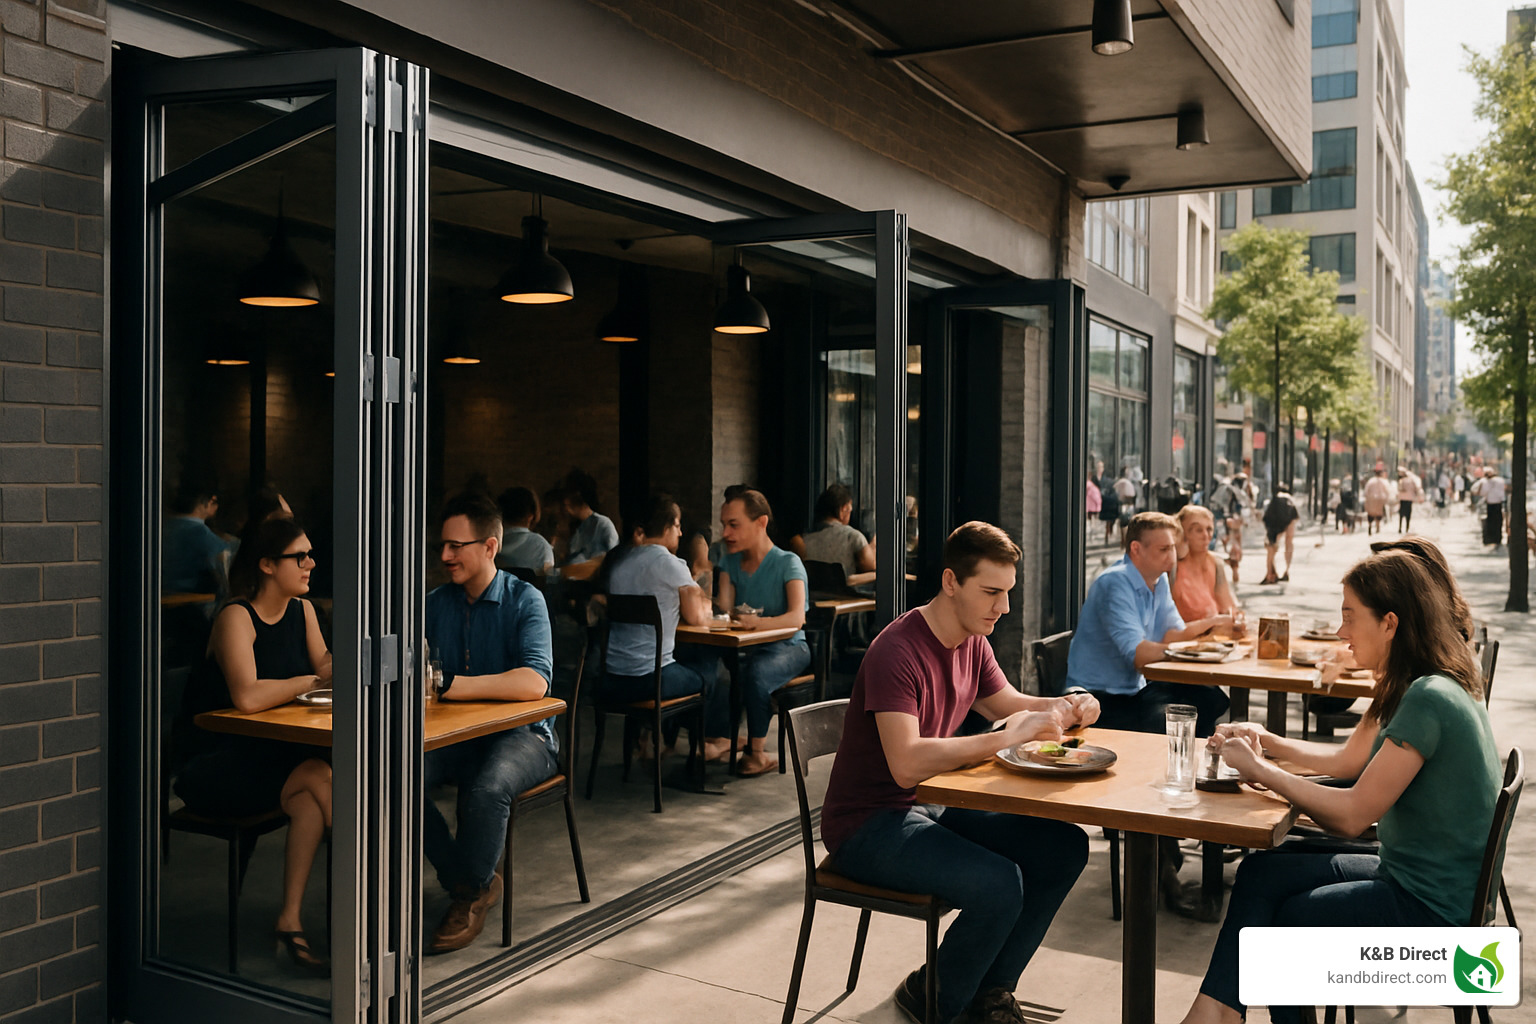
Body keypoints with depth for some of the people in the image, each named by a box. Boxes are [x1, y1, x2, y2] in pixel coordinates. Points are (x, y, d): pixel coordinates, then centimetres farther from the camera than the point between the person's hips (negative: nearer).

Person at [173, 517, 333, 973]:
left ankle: (290, 920, -20)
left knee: (309, 801, -26)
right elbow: (247, 697, -29)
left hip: (271, 754, 6)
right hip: (216, 761, -6)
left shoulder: (302, 610, 8)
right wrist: (312, 681, -18)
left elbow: (326, 671, 1)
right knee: (319, 777, -26)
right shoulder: (237, 617, -15)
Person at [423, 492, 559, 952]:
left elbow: (534, 682, -25)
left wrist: (452, 686, -32)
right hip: (456, 734, 5)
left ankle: (472, 893, -5)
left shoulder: (525, 600, -9)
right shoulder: (436, 603, 9)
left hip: (522, 734, -5)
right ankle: (461, 878, -3)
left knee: (487, 790, -35)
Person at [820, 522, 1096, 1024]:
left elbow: (1009, 704, 19)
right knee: (999, 884, -28)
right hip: (868, 825, -9)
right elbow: (907, 765, -34)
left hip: (933, 806, 9)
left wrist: (1064, 707, -3)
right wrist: (1005, 738, -32)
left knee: (1065, 846, -3)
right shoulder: (897, 652, -24)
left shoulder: (973, 640, 5)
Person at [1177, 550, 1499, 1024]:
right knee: (1261, 872, 0)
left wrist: (1259, 769, -15)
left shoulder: (1429, 699, -25)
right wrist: (1268, 741, 4)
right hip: (1407, 876, 9)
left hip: (1433, 911, -9)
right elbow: (1349, 758, 17)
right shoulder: (1411, 688, 5)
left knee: (1280, 919, 3)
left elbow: (1352, 814, -25)